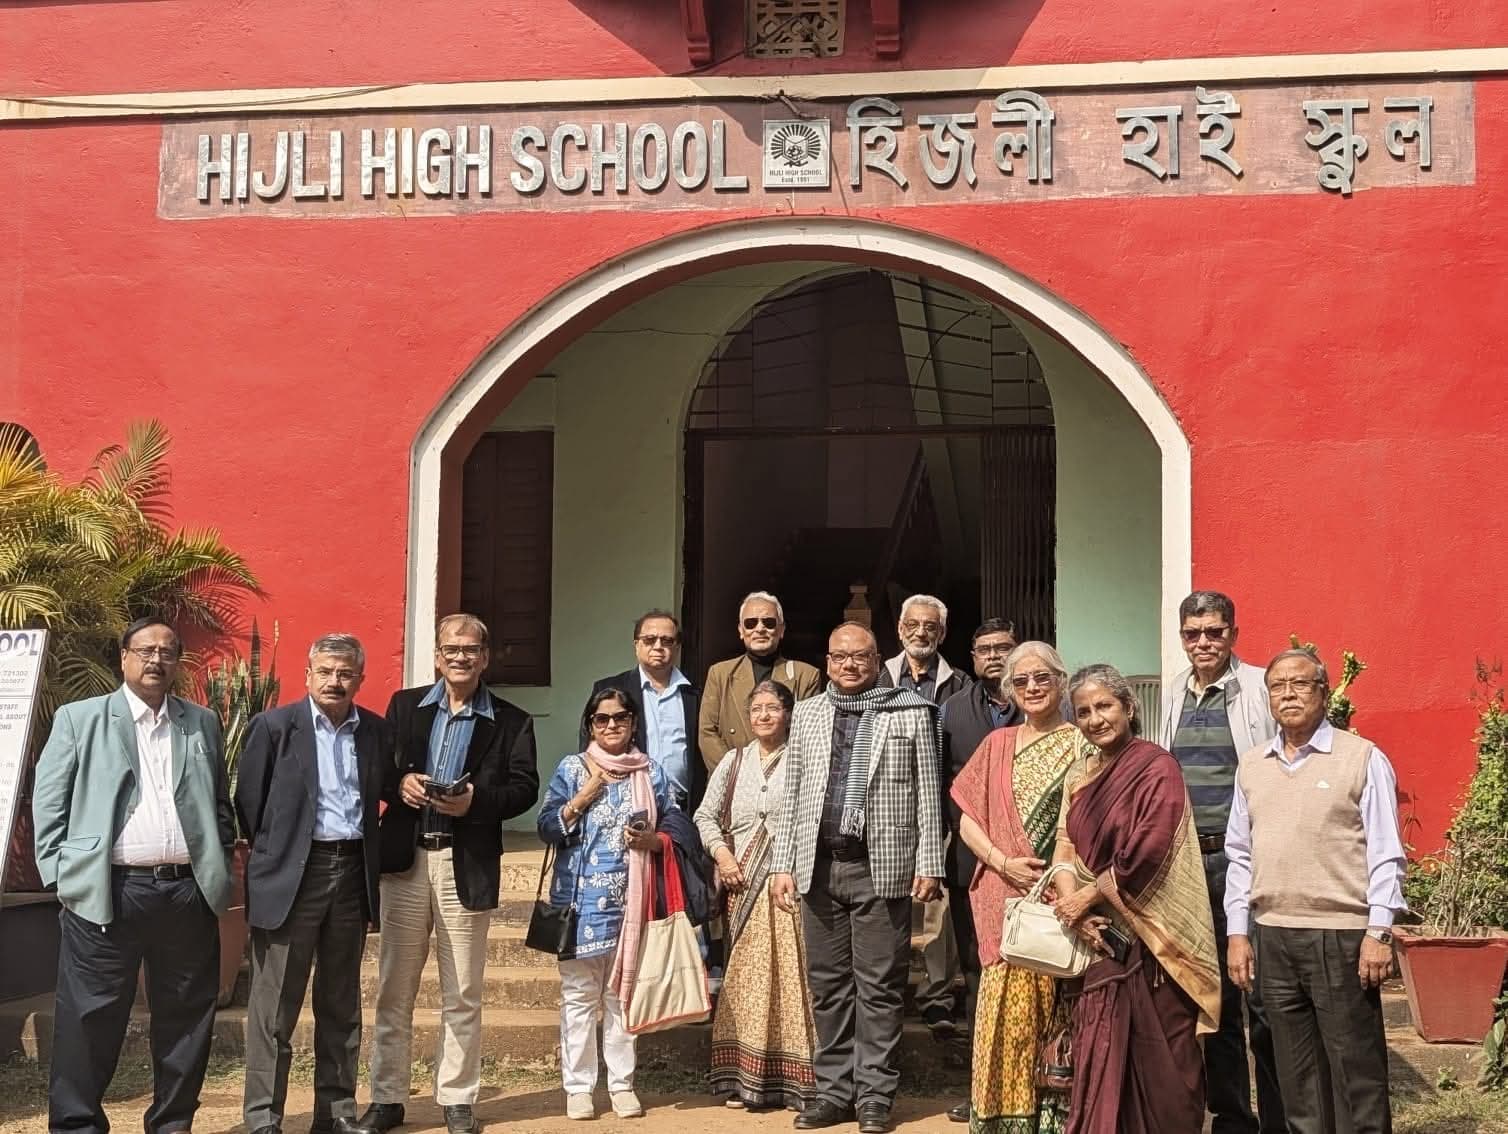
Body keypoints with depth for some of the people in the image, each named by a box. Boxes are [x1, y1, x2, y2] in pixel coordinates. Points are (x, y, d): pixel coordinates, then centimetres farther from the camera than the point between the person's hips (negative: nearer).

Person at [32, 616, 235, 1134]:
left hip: (189, 891, 3)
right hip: (106, 891, -3)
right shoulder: (79, 718, 7)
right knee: (89, 1019, 0)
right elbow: (48, 803, 4)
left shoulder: (203, 722, 15)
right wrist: (62, 876, -4)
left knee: (186, 1015, 7)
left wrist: (220, 868, 9)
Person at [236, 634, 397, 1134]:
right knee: (275, 1006, 0)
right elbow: (249, 803, 0)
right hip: (292, 874, -4)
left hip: (352, 872, 4)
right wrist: (268, 856, 3)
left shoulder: (376, 732, 8)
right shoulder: (274, 726, -3)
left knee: (342, 1005, 12)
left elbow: (391, 792, 17)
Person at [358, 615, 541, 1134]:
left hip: (468, 863, -1)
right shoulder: (404, 705, 10)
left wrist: (476, 800, -18)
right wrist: (400, 781, -13)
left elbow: (525, 786, -3)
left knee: (462, 993, 6)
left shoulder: (510, 721, 4)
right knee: (394, 987, 8)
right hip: (405, 858, 2)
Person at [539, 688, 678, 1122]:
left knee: (623, 992, 7)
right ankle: (578, 1086, 8)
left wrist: (651, 839, -10)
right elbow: (547, 829, 0)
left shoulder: (651, 772, 9)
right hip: (582, 899, -1)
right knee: (579, 994, 1)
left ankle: (622, 1084, 14)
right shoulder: (572, 769, 5)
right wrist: (584, 797, -10)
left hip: (631, 899, 1)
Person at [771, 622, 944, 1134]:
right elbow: (792, 795, 12)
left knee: (879, 986, 1)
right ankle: (834, 1091, 17)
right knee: (828, 983, 9)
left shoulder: (911, 713, 3)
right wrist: (784, 864, 6)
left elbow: (928, 794, 1)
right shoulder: (806, 714, 12)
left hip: (883, 868, -3)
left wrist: (929, 865, -5)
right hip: (819, 866, 3)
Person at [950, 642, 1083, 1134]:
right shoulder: (997, 745, 11)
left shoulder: (1081, 744, 2)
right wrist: (1003, 862, -6)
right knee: (1008, 1009, -1)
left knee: (1058, 1009, -1)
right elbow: (968, 819, 10)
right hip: (1006, 899, 2)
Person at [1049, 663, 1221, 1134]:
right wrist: (1075, 909, -10)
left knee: (1159, 1060, -1)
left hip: (1150, 937, -6)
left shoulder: (1156, 767, -8)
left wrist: (1088, 896, -10)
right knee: (1100, 1057, 5)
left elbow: (1147, 852, -16)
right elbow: (1065, 849, 6)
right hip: (1098, 937, 6)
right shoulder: (1079, 775, 13)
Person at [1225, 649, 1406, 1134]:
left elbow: (1385, 854, -4)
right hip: (1272, 935, 5)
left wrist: (1379, 933, -10)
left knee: (1357, 1066, -1)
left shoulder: (1363, 758, -2)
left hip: (1341, 934, -5)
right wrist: (1238, 933, 10)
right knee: (1295, 1069, 11)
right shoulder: (1252, 766, 13)